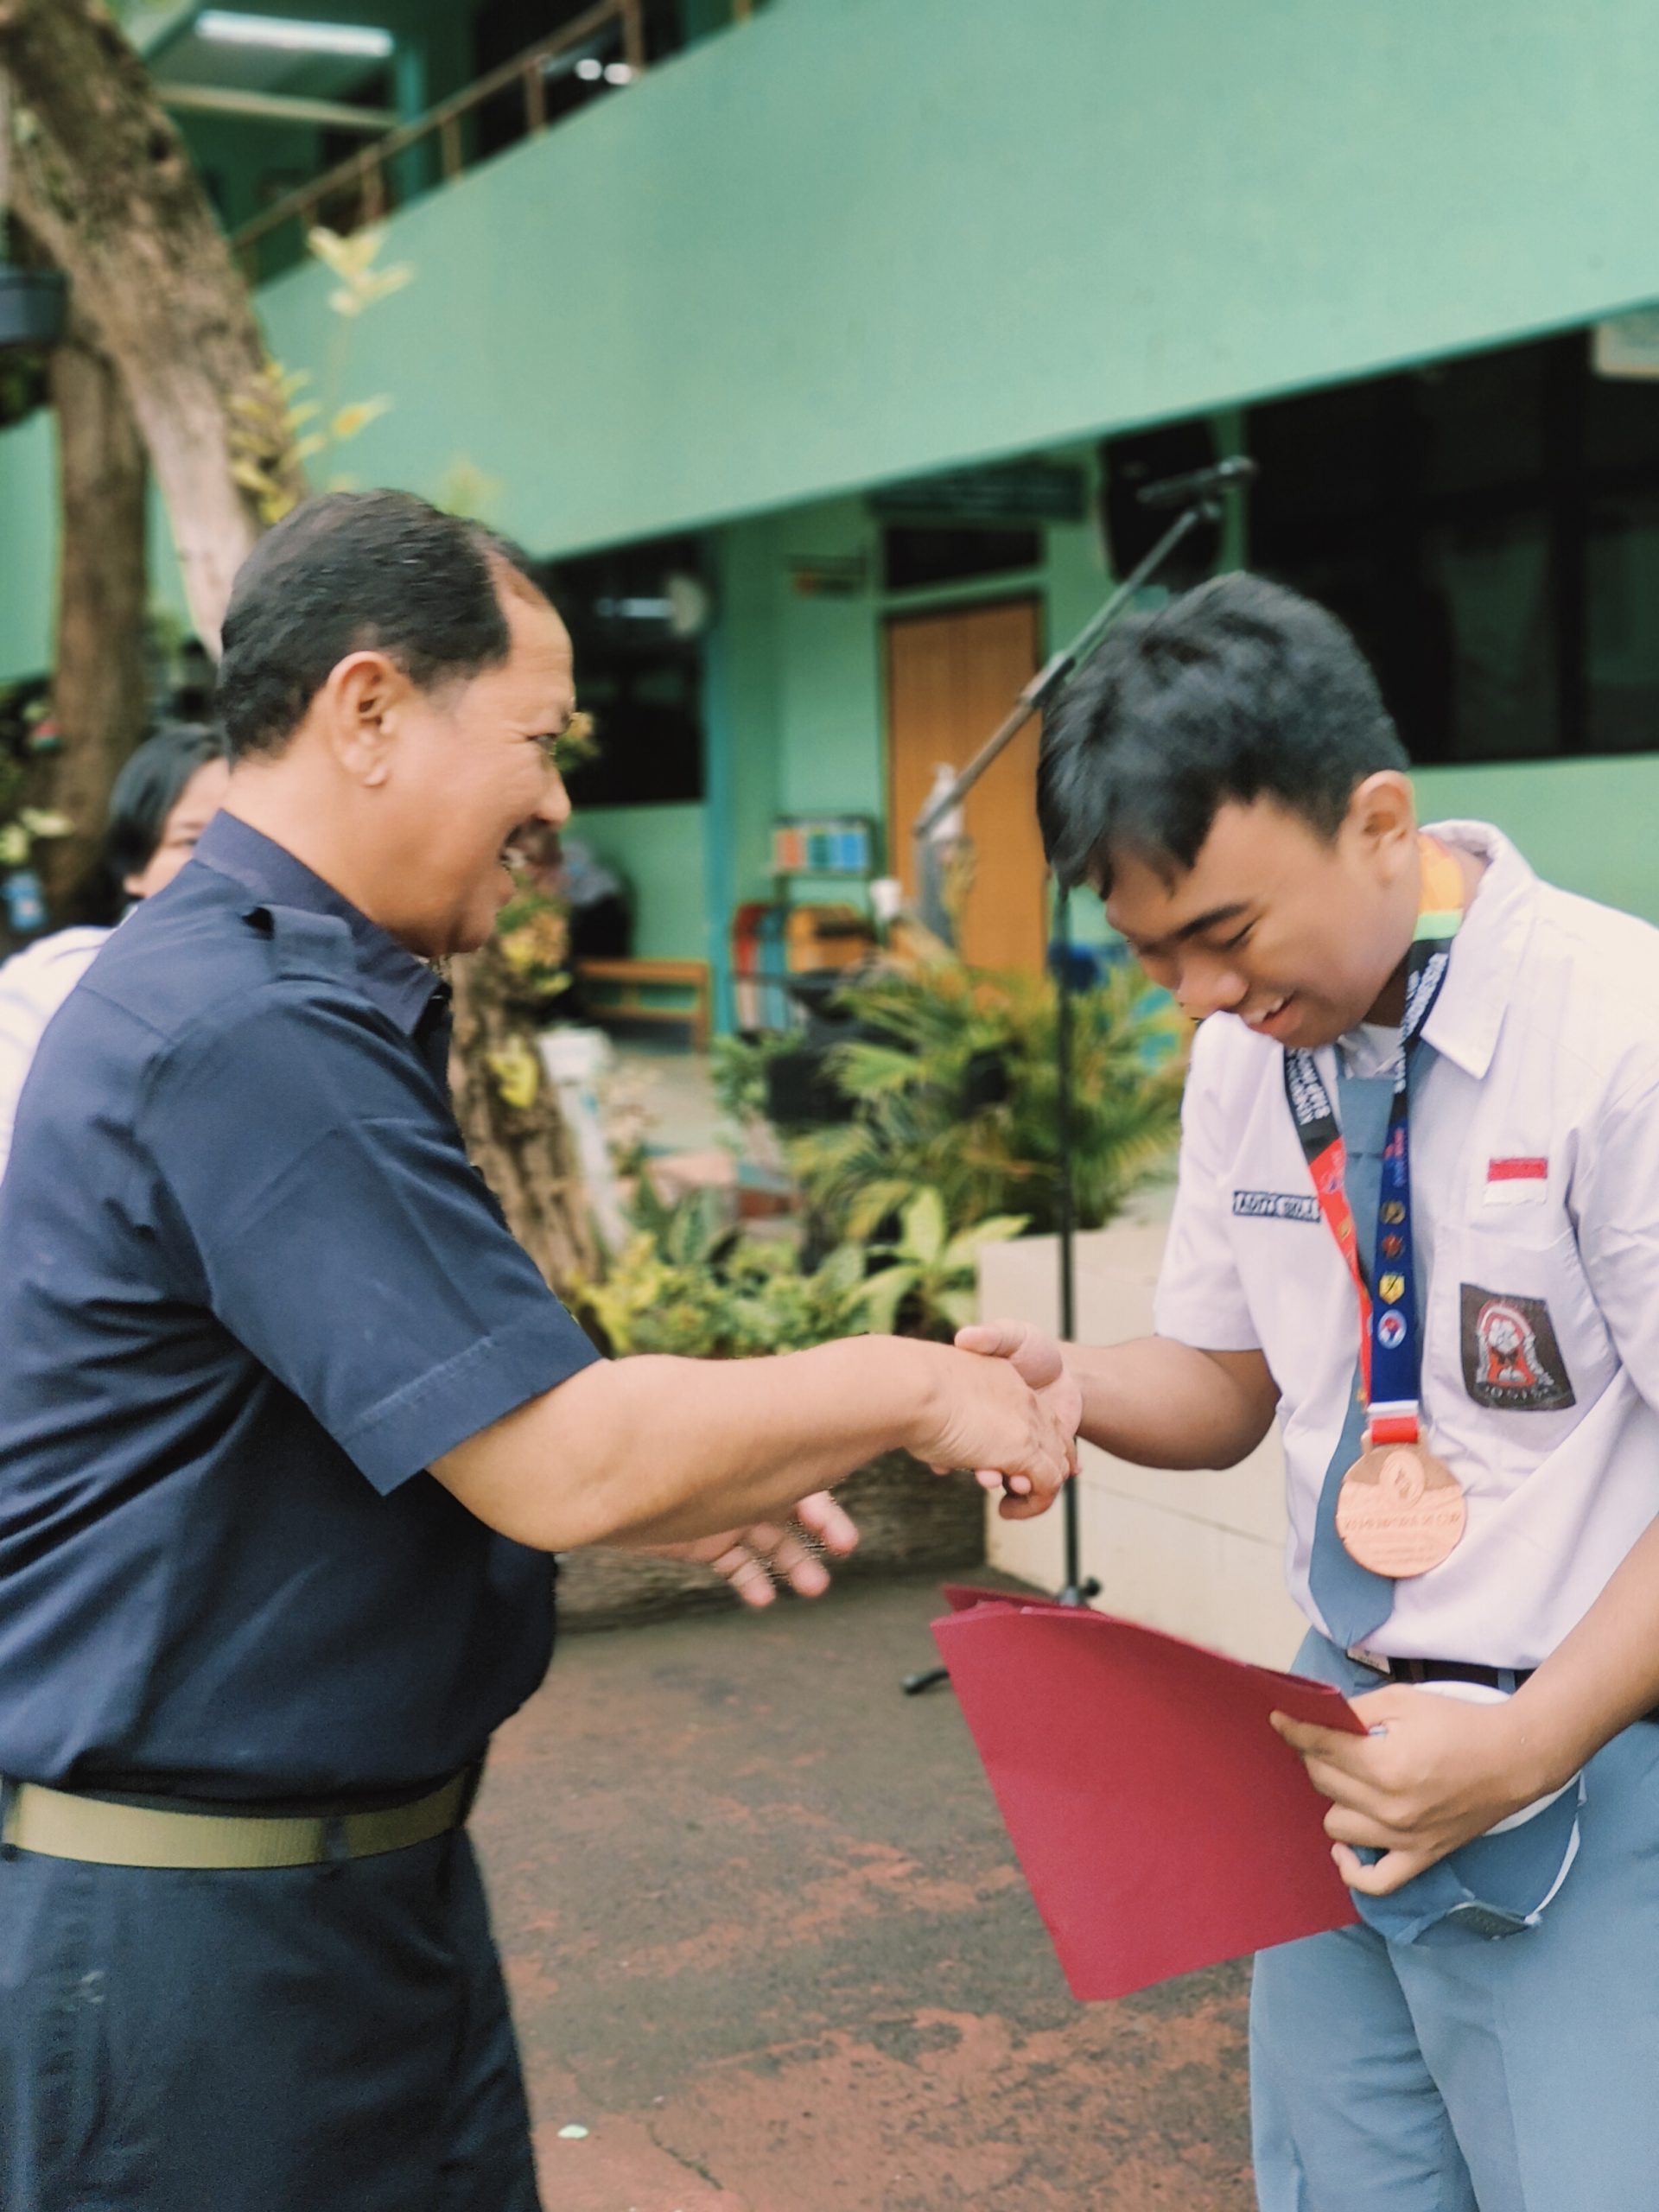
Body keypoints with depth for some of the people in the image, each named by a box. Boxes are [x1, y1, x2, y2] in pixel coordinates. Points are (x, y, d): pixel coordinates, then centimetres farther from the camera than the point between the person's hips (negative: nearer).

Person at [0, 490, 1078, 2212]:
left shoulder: (303, 1000, 10)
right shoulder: (249, 1033, -24)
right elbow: (557, 1470, -26)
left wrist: (663, 1469, 9)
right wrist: (910, 1389, -14)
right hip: (191, 1929, -10)